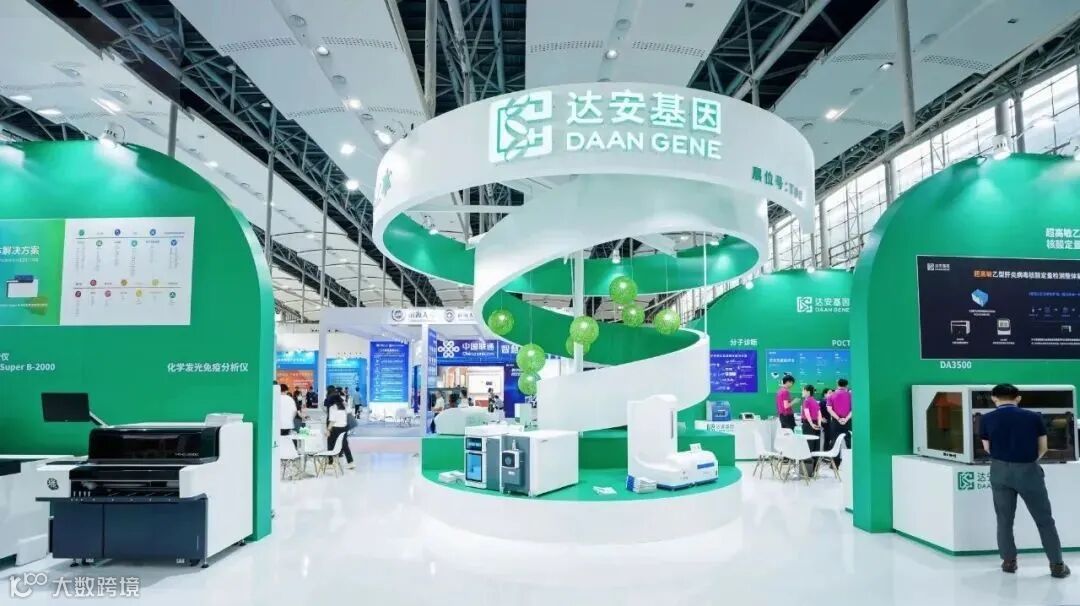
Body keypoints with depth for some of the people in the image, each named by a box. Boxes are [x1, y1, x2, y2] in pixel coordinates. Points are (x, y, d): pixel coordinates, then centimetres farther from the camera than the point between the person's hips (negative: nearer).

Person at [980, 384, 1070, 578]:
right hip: (1029, 470, 0)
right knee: (1044, 520, 11)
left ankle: (1008, 561, 16)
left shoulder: (987, 419, -1)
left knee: (1004, 520, 12)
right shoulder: (1034, 416, 0)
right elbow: (1042, 448, 5)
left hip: (1000, 470, 0)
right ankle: (1057, 565, 15)